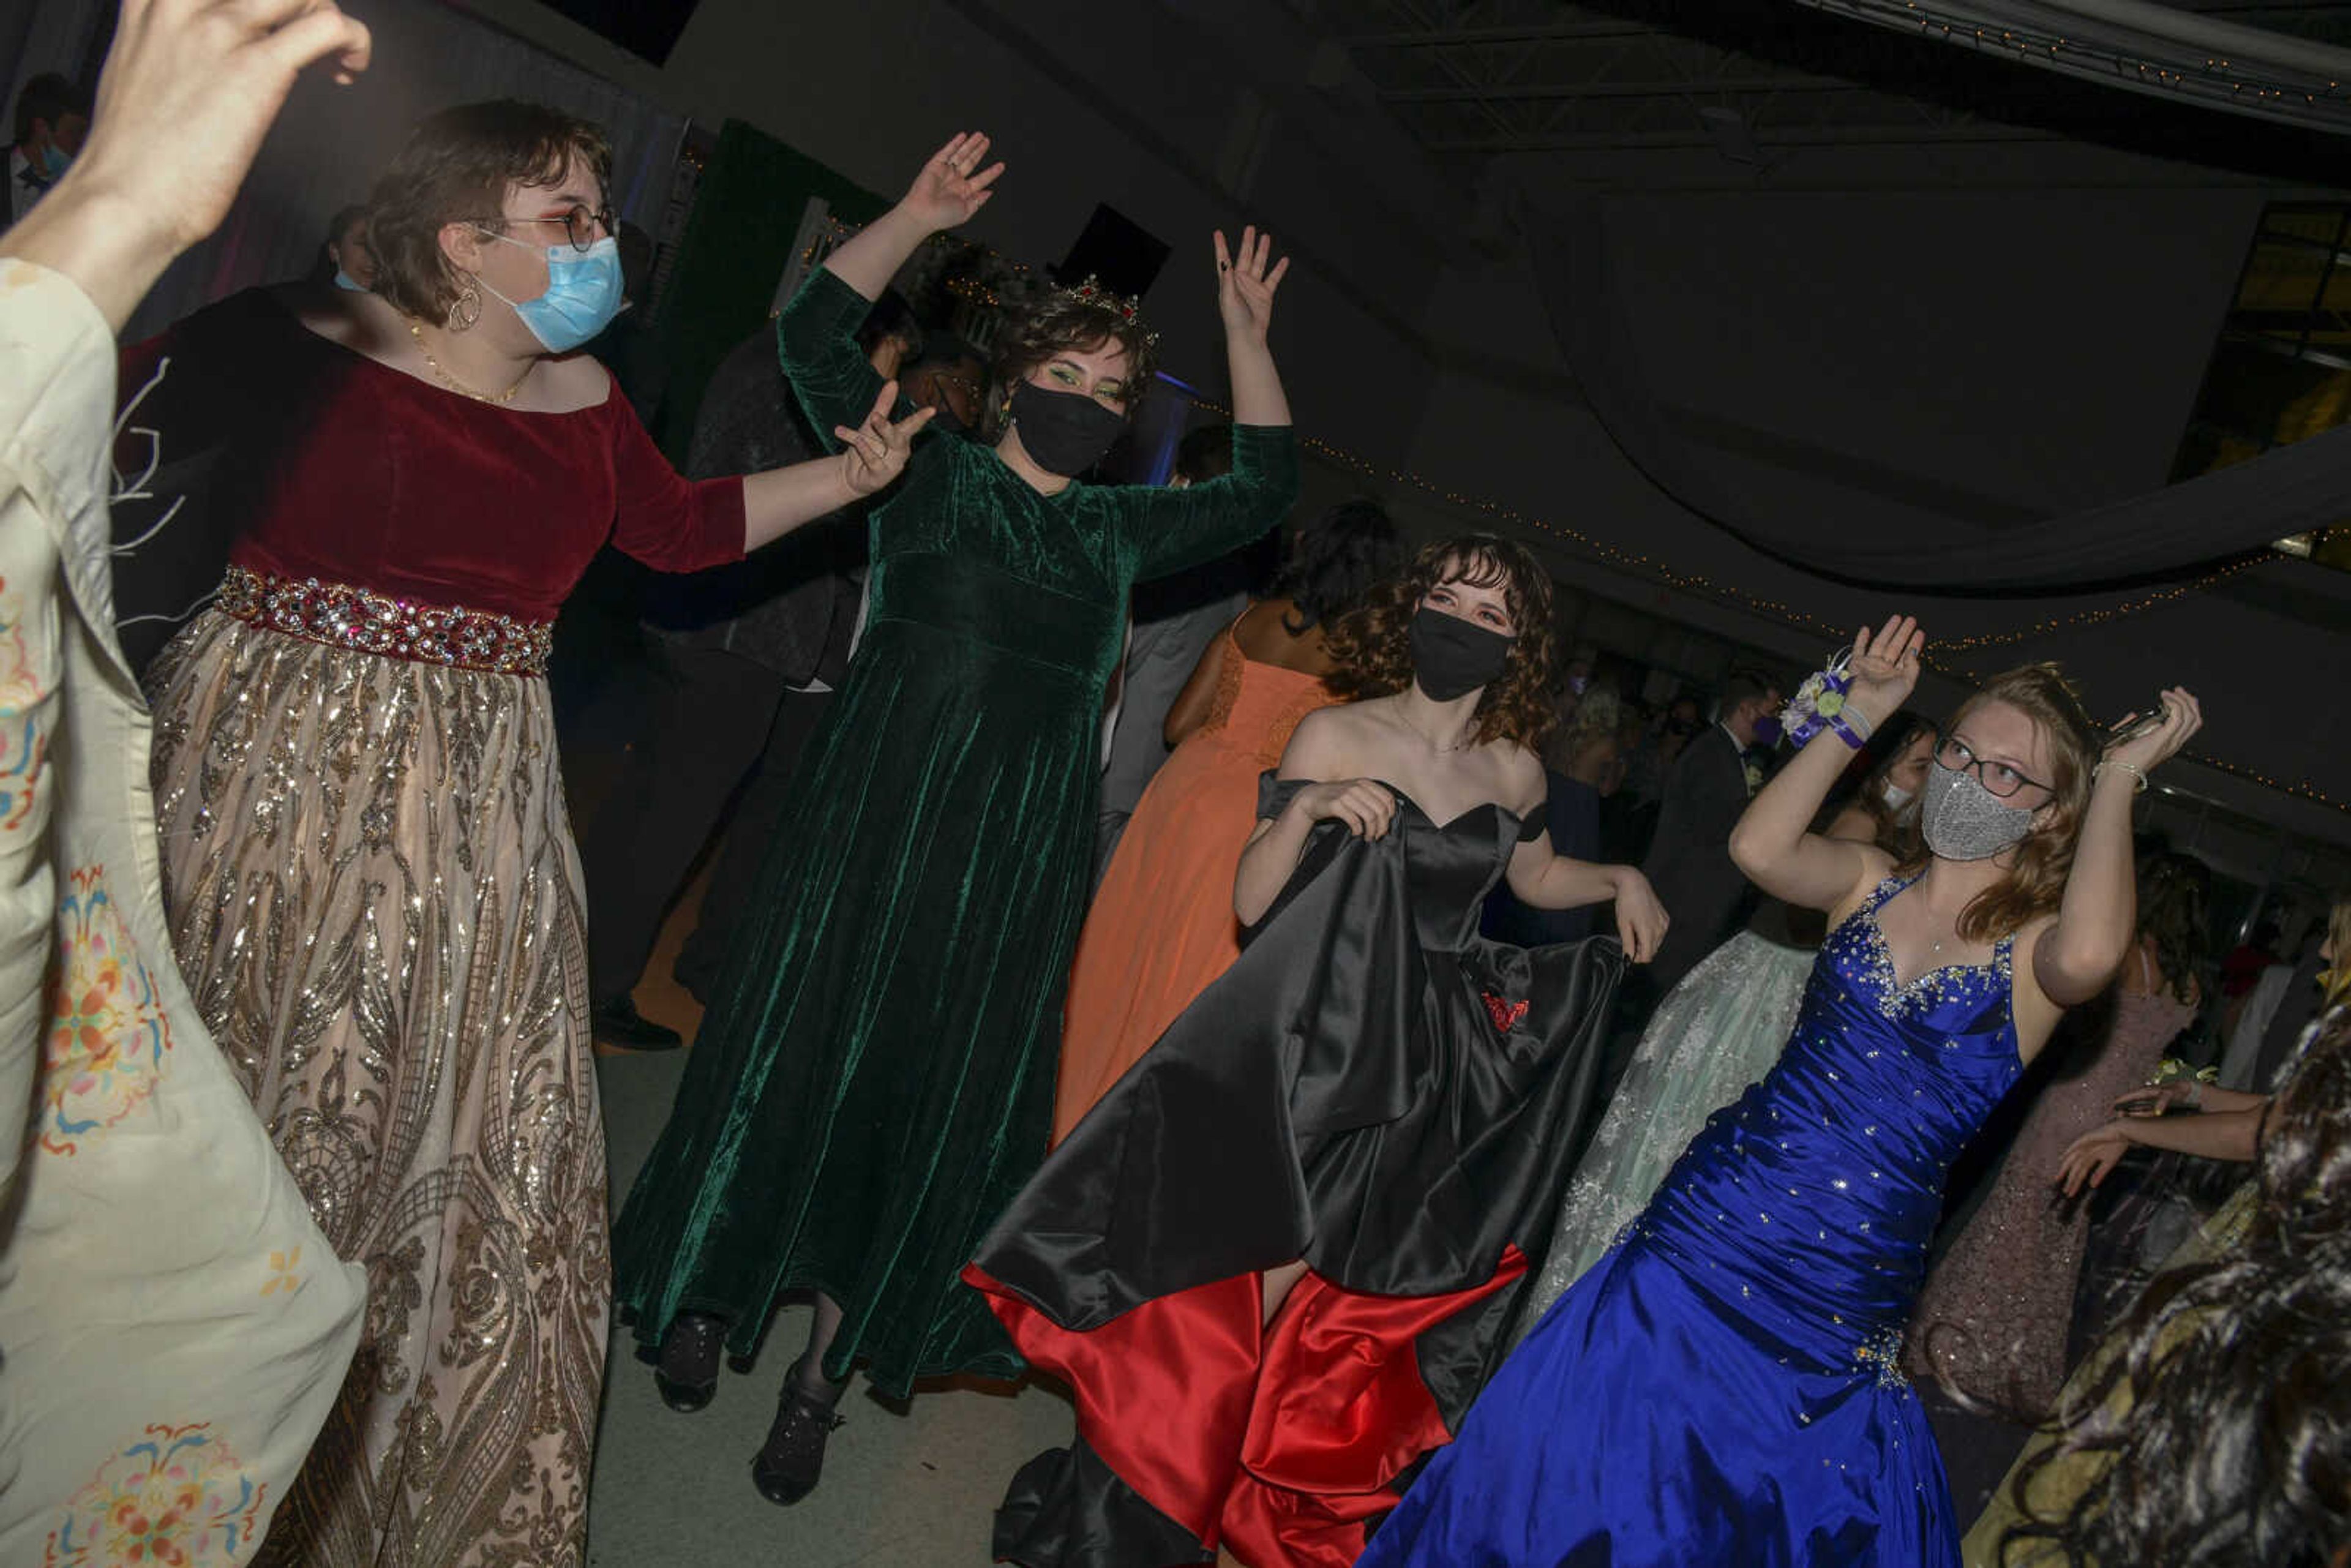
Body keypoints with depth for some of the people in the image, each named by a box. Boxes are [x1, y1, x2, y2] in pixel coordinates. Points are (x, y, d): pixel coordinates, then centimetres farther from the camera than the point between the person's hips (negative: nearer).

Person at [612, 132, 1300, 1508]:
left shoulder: (1120, 530, 13)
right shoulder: (929, 471, 3)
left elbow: (1264, 487, 14)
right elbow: (815, 339, -3)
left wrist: (1247, 337, 9)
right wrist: (915, 222, -11)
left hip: (1017, 864, 3)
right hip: (871, 824, -3)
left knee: (950, 1091, 6)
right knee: (803, 1047, 4)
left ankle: (829, 1367, 21)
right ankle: (712, 1298, 29)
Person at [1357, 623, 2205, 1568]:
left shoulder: (2034, 950, -4)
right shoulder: (1869, 882, 4)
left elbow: (2090, 955, -29)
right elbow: (1759, 848, -16)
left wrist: (2120, 779, -17)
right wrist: (1860, 715, -8)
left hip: (1842, 1296, -2)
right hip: (1708, 1220, 2)